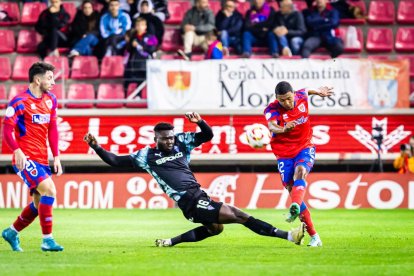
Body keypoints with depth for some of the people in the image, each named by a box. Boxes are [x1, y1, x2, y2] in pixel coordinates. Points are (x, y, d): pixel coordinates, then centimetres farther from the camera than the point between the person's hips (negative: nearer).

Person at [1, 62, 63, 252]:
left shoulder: (50, 100, 10)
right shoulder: (19, 102, -10)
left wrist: (56, 156, 9)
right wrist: (17, 151, -25)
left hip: (41, 159, 8)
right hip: (25, 158, -8)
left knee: (39, 203, 11)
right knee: (49, 189, -22)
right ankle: (47, 240, -18)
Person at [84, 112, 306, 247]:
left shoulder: (181, 143, 11)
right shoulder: (146, 156, 1)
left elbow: (208, 135, 10)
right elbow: (115, 161, 5)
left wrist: (199, 121, -10)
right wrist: (96, 147, -5)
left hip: (200, 196, 7)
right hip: (190, 203, -7)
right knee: (237, 215, -13)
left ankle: (172, 241, 26)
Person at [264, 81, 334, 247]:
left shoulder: (302, 97, -7)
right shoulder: (272, 109, -17)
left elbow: (306, 91, 19)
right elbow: (272, 126, -39)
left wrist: (318, 91, 39)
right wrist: (283, 129, -61)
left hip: (305, 148, 0)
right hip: (284, 154, 0)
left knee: (299, 173, -31)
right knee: (292, 191, -5)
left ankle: (295, 208, -58)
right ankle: (314, 237, 3)